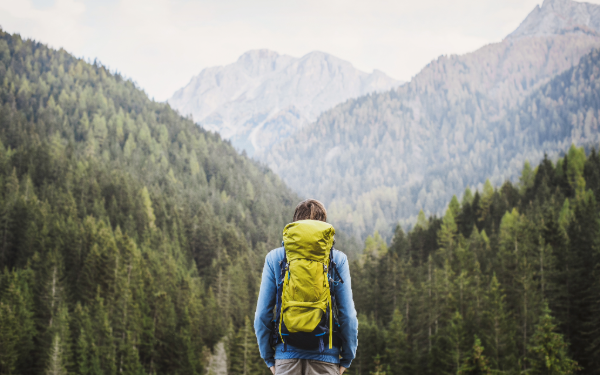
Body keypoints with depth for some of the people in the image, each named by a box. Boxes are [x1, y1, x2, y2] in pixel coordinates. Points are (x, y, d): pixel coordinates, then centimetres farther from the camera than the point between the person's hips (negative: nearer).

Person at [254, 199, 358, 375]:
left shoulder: (275, 257, 3)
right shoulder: (338, 259, 1)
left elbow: (262, 314, 2)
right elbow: (348, 315, -2)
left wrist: (268, 358, 12)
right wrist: (347, 358, 9)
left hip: (286, 358, 1)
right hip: (326, 357, -1)